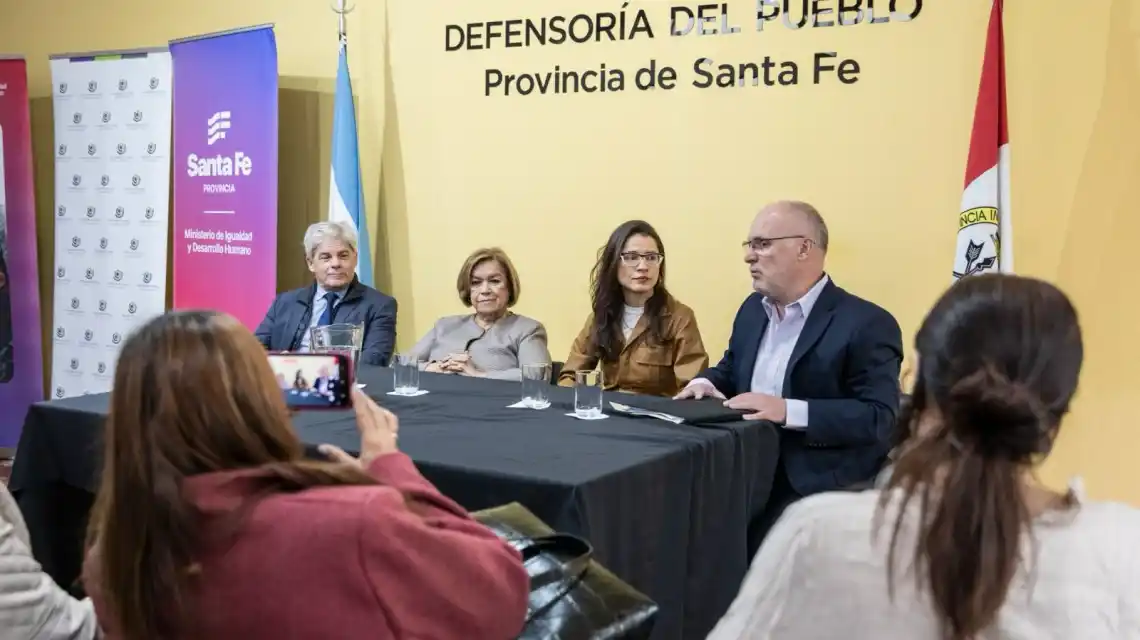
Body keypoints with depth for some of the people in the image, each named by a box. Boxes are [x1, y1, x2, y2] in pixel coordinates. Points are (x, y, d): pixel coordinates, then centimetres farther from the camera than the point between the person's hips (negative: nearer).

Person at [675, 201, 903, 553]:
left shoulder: (867, 324, -10)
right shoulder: (752, 310, 13)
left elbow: (879, 418, -17)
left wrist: (789, 411, -26)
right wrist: (705, 383, 0)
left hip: (814, 490, -6)